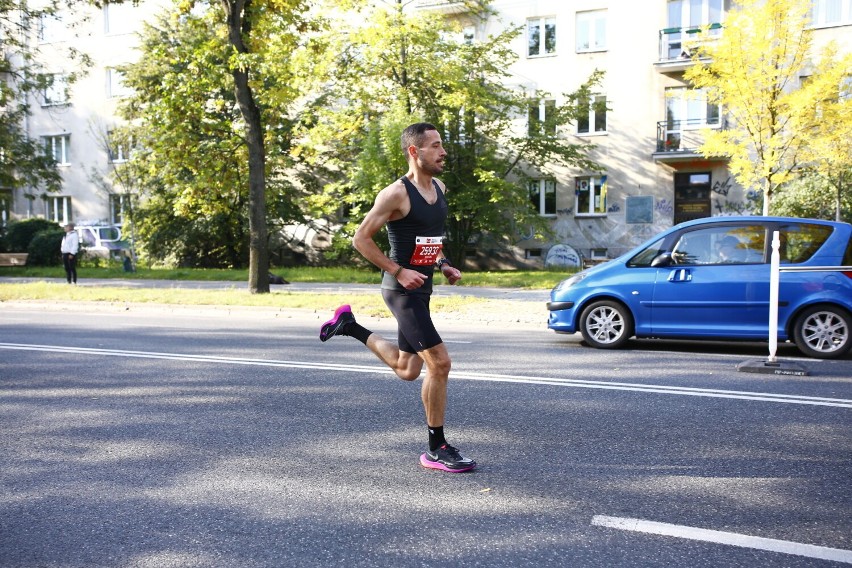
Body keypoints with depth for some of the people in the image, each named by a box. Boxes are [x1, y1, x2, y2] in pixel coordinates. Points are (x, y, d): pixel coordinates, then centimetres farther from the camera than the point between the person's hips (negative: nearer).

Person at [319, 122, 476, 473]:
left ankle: (349, 326, 33)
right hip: (402, 290, -9)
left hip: (421, 289, 9)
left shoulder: (439, 188, 10)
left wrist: (444, 265, 7)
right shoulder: (396, 194, -15)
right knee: (439, 363, -12)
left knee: (407, 371, 18)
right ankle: (437, 450, 2)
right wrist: (399, 272, -17)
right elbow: (361, 239, -12)